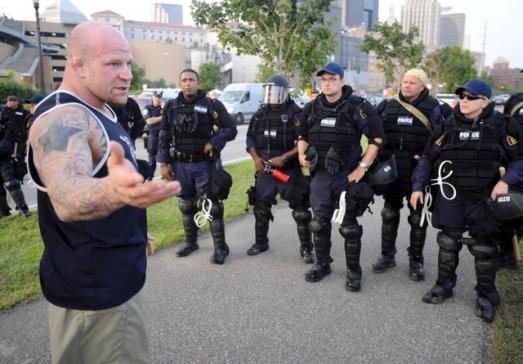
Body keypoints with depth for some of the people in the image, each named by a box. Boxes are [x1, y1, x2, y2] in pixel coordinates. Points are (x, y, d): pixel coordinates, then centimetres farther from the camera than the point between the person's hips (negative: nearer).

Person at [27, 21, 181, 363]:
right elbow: (67, 198, -46)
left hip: (112, 275, 9)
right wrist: (114, 192, -67)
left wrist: (132, 230, 27)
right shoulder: (62, 119, -25)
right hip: (95, 287, -9)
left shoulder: (99, 110, 6)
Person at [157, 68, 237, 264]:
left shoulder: (211, 105, -4)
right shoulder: (171, 107, 6)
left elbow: (231, 129, -3)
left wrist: (213, 143, -15)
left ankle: (220, 247, 6)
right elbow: (164, 136, 9)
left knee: (211, 205, -3)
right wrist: (163, 163, 4)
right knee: (186, 205, 14)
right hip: (180, 164, 4)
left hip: (203, 163, -4)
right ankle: (190, 241, 30)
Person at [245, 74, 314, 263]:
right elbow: (250, 138, 13)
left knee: (300, 210, 0)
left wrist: (284, 158, -18)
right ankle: (260, 243, 30)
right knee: (261, 207, 11)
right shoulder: (260, 114, 9)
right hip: (265, 170, 4)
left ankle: (306, 248, 13)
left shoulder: (296, 113, -6)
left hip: (290, 170, -4)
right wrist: (256, 158, -4)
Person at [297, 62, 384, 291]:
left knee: (349, 225, 3)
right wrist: (302, 156, 3)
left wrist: (362, 167, -12)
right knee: (319, 222, 10)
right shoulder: (312, 108, 7)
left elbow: (377, 138, -8)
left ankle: (353, 270, 18)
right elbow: (302, 135, 21)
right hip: (320, 175, 4)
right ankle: (322, 264, 28)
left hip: (347, 175, -4)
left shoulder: (358, 107, -8)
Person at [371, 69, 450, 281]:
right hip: (392, 171, 3)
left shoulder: (434, 108, -1)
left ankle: (416, 260, 21)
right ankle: (387, 255, 26)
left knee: (418, 218, 6)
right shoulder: (387, 106, 7)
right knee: (389, 214, 12)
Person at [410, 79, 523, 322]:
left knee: (482, 247, 6)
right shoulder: (449, 126, 3)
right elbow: (428, 158, 6)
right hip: (451, 195, 2)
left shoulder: (502, 126, -3)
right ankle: (444, 285, 27)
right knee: (448, 242, 10)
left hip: (483, 197, -2)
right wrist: (418, 187, 1)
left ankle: (486, 296, 22)